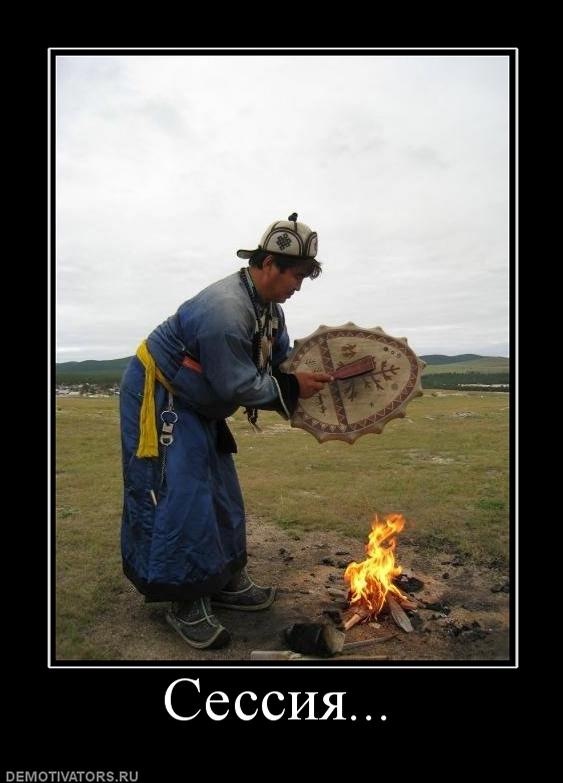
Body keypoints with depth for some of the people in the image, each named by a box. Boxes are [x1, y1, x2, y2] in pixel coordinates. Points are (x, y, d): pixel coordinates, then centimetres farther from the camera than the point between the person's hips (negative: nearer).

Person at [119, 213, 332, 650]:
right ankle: (186, 602, 3)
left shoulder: (269, 308, 1)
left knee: (222, 493, 11)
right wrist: (293, 389, -18)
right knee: (180, 496, -11)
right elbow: (238, 386, -28)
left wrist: (311, 378, -6)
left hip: (197, 404, 10)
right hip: (156, 397, -10)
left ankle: (226, 582, 24)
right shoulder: (224, 310, -31)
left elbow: (283, 360, 10)